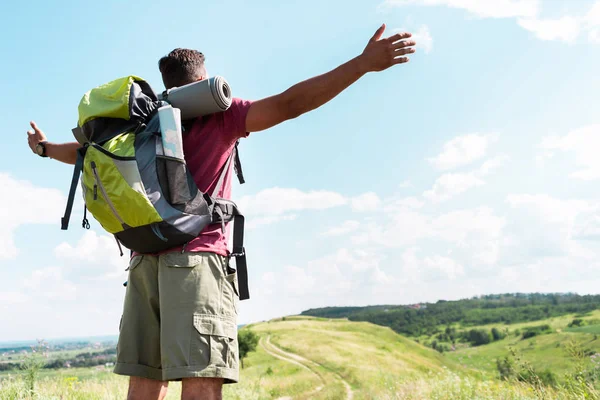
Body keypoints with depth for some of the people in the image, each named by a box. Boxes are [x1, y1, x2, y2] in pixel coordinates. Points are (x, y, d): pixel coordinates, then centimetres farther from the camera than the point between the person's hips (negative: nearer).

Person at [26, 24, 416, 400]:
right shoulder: (220, 115, 5)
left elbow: (88, 150, 31)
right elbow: (289, 104, -6)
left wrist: (44, 148, 52)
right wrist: (364, 63, -8)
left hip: (145, 261, 6)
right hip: (197, 258, -5)